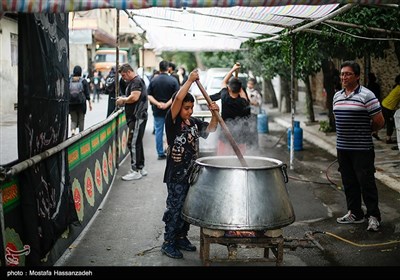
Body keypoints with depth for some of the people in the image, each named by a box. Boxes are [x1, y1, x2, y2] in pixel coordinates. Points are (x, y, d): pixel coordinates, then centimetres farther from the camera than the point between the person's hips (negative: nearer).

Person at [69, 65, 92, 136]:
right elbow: (87, 93, -3)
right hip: (81, 103, -1)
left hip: (71, 104, 1)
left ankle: (72, 130, -18)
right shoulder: (84, 81, -5)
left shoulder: (69, 80, -1)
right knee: (81, 120, 10)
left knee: (73, 119, 8)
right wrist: (89, 103, 4)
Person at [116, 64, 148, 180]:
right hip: (135, 117, 11)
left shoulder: (136, 81, -12)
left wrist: (123, 100, -9)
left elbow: (134, 97, -24)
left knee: (133, 143, -9)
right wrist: (124, 100, 10)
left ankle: (136, 171, -5)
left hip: (137, 117, -11)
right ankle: (141, 168, 21)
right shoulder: (133, 82, 21)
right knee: (137, 143, 14)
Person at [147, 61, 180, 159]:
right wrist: (167, 104, -16)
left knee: (159, 131, 7)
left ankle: (160, 153, 9)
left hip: (157, 111, 2)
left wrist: (157, 103, -13)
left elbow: (149, 96, -5)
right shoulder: (173, 80, -5)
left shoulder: (153, 81, 1)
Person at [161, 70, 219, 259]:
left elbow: (210, 129, 15)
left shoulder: (194, 123, 7)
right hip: (176, 175, -7)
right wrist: (190, 80, -18)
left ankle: (181, 238, 31)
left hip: (191, 173, 7)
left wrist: (215, 114, -3)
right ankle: (168, 243, 12)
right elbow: (178, 98, -25)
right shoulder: (172, 122, -12)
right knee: (175, 209, -1)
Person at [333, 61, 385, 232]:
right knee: (349, 182, 13)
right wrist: (345, 133, 13)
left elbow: (379, 122, -9)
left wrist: (364, 131, 3)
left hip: (362, 149, -6)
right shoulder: (337, 96, 10)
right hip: (342, 147, 7)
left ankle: (373, 216, 11)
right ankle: (355, 213, 26)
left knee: (366, 182, -1)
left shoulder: (366, 95, -11)